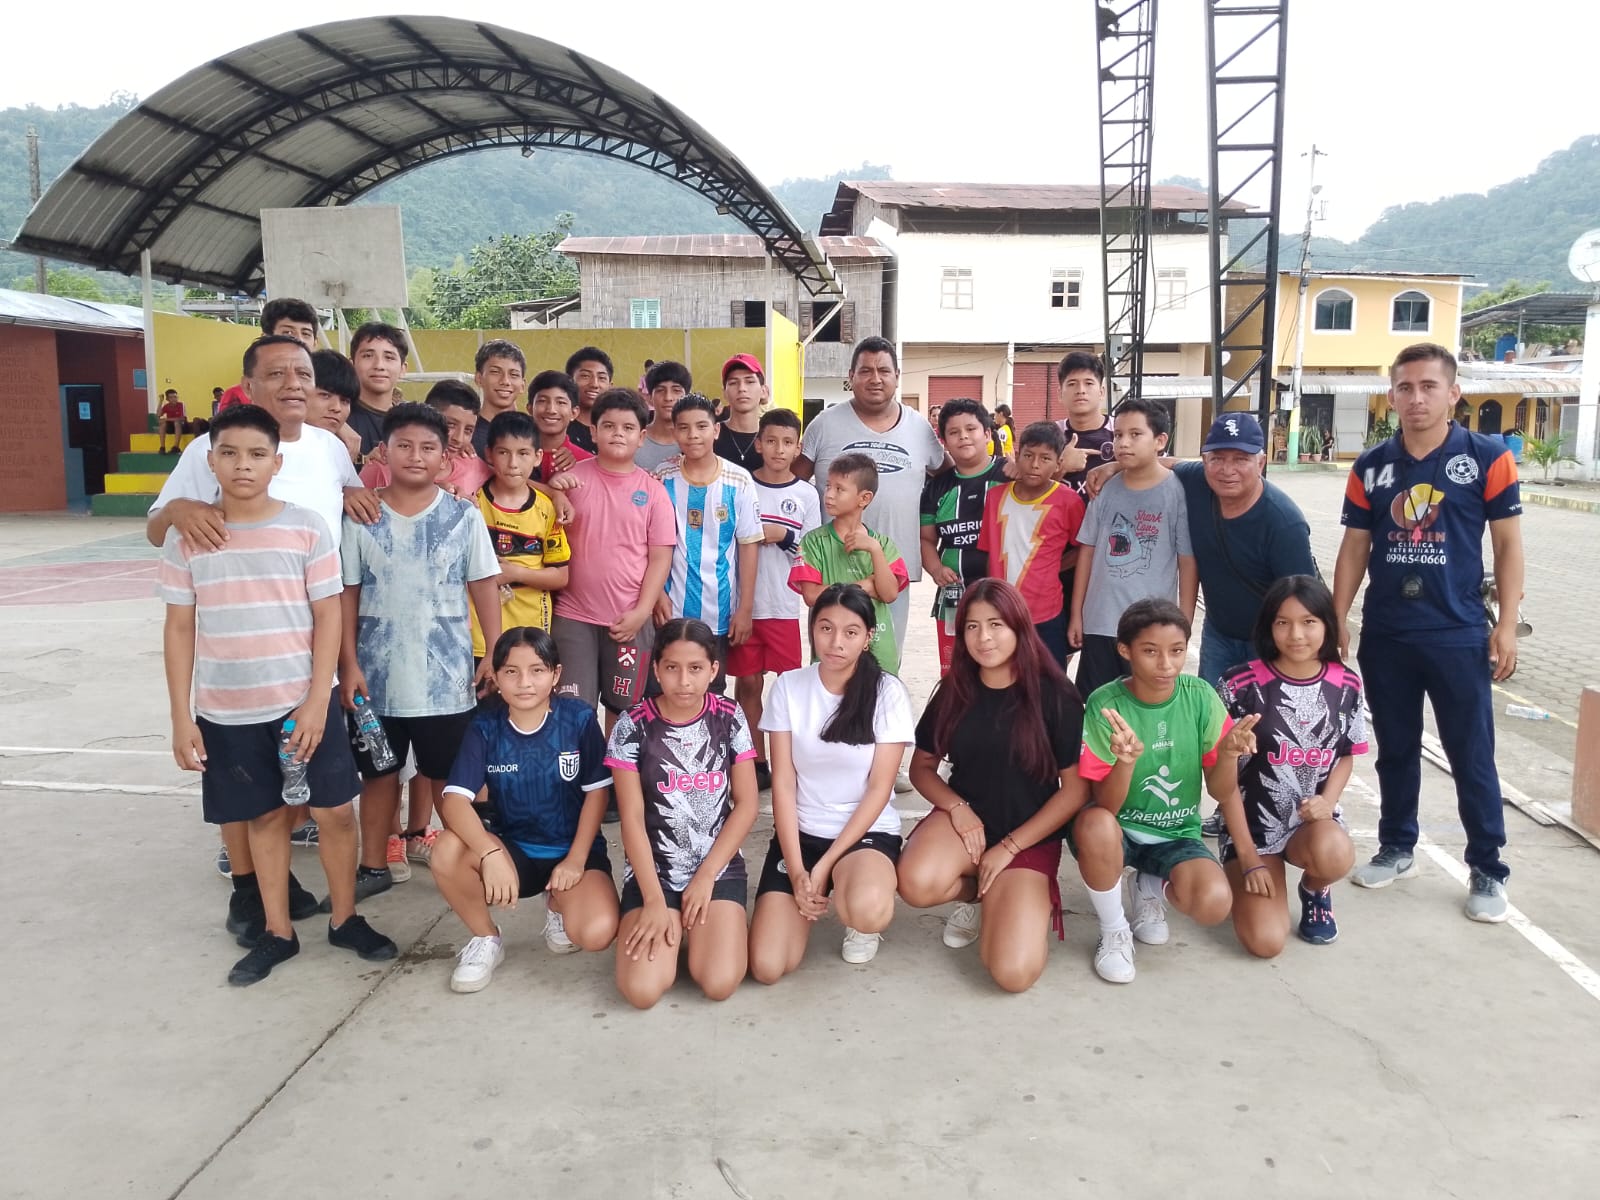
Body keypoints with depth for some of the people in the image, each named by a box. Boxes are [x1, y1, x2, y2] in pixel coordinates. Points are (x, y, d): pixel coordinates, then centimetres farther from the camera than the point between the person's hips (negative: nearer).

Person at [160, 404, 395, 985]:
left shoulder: (307, 527, -6)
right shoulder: (187, 536, -1)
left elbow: (328, 616, -5)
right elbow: (179, 627, 3)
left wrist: (317, 701, -11)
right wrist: (181, 715, -1)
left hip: (303, 701, -1)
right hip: (226, 710, 1)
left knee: (335, 809, 4)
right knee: (264, 816, 12)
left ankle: (344, 918, 23)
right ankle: (277, 931, 27)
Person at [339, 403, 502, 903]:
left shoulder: (464, 516, -2)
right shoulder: (361, 518, -2)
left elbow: (483, 585, 1)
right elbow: (347, 594, 1)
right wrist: (348, 664, -4)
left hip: (447, 673, -1)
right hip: (378, 673, 1)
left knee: (448, 774, 10)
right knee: (379, 772, 14)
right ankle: (374, 865, 27)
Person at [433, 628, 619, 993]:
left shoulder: (579, 720, -11)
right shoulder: (484, 728, -9)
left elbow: (597, 792, -5)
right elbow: (454, 800, -20)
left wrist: (576, 860, -12)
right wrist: (491, 854, -36)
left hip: (573, 851, -1)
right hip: (513, 851, 1)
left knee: (596, 933, -28)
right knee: (447, 850, -31)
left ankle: (559, 904, 11)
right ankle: (485, 938, -1)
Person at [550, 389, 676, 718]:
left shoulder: (653, 490, 1)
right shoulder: (572, 478, 1)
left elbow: (660, 557, 0)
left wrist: (642, 611, -8)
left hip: (632, 620, 0)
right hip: (573, 616, 0)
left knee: (624, 709, 11)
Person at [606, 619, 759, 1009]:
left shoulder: (729, 718, -3)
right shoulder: (633, 726, -8)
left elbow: (746, 805, -1)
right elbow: (632, 819, -8)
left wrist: (705, 877, -8)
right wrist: (654, 900, -14)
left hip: (719, 868, 1)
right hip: (653, 871, 0)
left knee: (719, 983, -19)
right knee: (641, 990, -18)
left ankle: (703, 928, 14)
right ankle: (669, 926, 14)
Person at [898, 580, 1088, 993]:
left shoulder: (1055, 696, -9)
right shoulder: (953, 692, 1)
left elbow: (1076, 789, -8)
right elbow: (922, 767, 10)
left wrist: (1008, 847, -11)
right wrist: (959, 809, -11)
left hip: (1029, 837, -3)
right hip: (964, 821, 3)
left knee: (1014, 973, -23)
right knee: (917, 885, -33)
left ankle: (1008, 900, 12)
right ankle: (974, 893, 4)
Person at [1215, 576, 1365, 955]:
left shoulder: (1346, 685, -2)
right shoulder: (1242, 685, -13)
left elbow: (1345, 756, 12)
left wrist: (1327, 801, -10)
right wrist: (1249, 858, -11)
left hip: (1313, 821, 2)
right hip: (1251, 825, -2)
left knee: (1334, 855, -35)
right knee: (1265, 942, -19)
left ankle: (1315, 890, 5)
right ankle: (1243, 877, 18)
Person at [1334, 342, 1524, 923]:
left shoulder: (1488, 458, -4)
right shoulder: (1370, 467, 3)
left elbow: (1508, 544, -2)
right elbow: (1354, 548, 7)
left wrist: (1507, 624, -7)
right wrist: (1337, 620, 3)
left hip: (1459, 636, -3)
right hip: (1384, 635, 3)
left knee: (1472, 757, 4)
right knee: (1395, 750, 15)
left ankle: (1487, 871, 18)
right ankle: (1396, 847, 31)